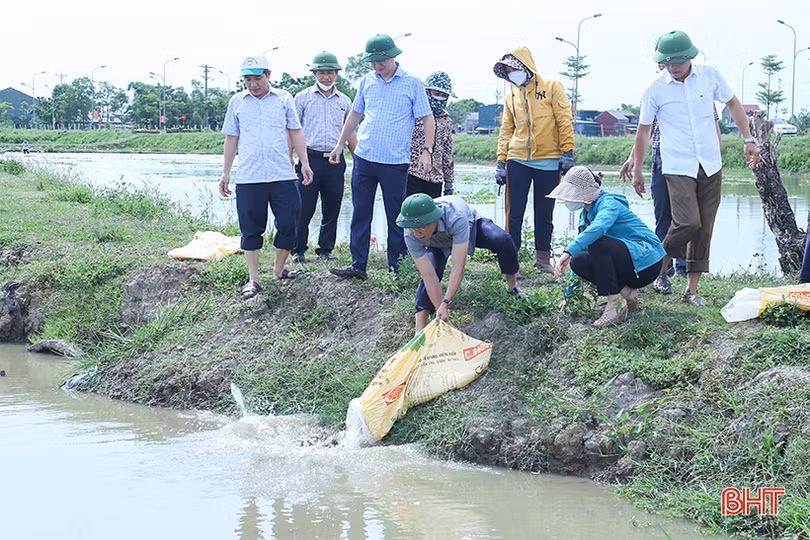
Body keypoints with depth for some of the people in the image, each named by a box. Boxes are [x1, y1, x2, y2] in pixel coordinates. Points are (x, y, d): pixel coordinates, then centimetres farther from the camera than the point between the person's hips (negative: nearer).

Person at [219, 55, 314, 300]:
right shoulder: (237, 102, 9)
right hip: (248, 178, 0)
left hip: (283, 176, 0)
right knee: (251, 229, 2)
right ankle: (253, 279, 8)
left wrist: (305, 163, 4)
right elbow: (231, 139, 14)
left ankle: (279, 268, 21)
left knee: (289, 224, 1)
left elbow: (295, 132, 11)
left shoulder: (284, 99, 7)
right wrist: (226, 173, 12)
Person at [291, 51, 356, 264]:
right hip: (310, 157, -3)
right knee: (304, 208, -3)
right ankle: (298, 250, 7)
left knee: (332, 208, 6)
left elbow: (350, 133, 19)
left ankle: (325, 250, 16)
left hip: (335, 161, 3)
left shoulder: (344, 101, 13)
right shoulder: (303, 98, 5)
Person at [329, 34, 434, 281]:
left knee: (396, 216, 3)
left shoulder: (412, 84, -3)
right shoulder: (367, 82, 9)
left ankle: (395, 267, 11)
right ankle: (358, 265, 10)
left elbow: (427, 118, -1)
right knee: (360, 214, 5)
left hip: (395, 162, -4)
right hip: (364, 158, 4)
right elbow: (355, 114, 21)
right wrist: (340, 145, 20)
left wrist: (426, 150, -10)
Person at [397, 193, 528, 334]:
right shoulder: (411, 235, -38)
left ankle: (513, 287, -3)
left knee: (503, 241, -27)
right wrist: (440, 309, -40)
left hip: (471, 226, -1)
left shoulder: (455, 218, -49)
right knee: (428, 277, -25)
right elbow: (429, 276, -35)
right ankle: (419, 332, -21)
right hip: (438, 244, 2)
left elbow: (458, 266, -49)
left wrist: (445, 304, -54)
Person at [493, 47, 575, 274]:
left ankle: (543, 258, 18)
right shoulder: (511, 96, 11)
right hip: (518, 161, 2)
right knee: (514, 214, -2)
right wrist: (501, 161, 6)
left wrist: (567, 152, -10)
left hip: (548, 162, -2)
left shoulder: (552, 87, 1)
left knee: (544, 213, 8)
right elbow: (506, 130, 13)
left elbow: (564, 121, -3)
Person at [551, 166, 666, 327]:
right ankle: (626, 291, -2)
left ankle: (616, 303, -26)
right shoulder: (585, 214, 13)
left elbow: (599, 227, -38)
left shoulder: (608, 203, -16)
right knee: (578, 261, -10)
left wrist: (568, 251, -47)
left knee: (597, 243, -30)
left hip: (646, 262, -9)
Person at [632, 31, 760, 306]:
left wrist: (748, 140, 10)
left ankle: (692, 288, 12)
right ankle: (660, 267, 6)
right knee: (688, 222, -19)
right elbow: (644, 129, 5)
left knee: (704, 228, 4)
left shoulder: (709, 75, -1)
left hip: (711, 166, 3)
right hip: (678, 168, -3)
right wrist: (637, 170, 8)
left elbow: (733, 104, 14)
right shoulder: (655, 89, -5)